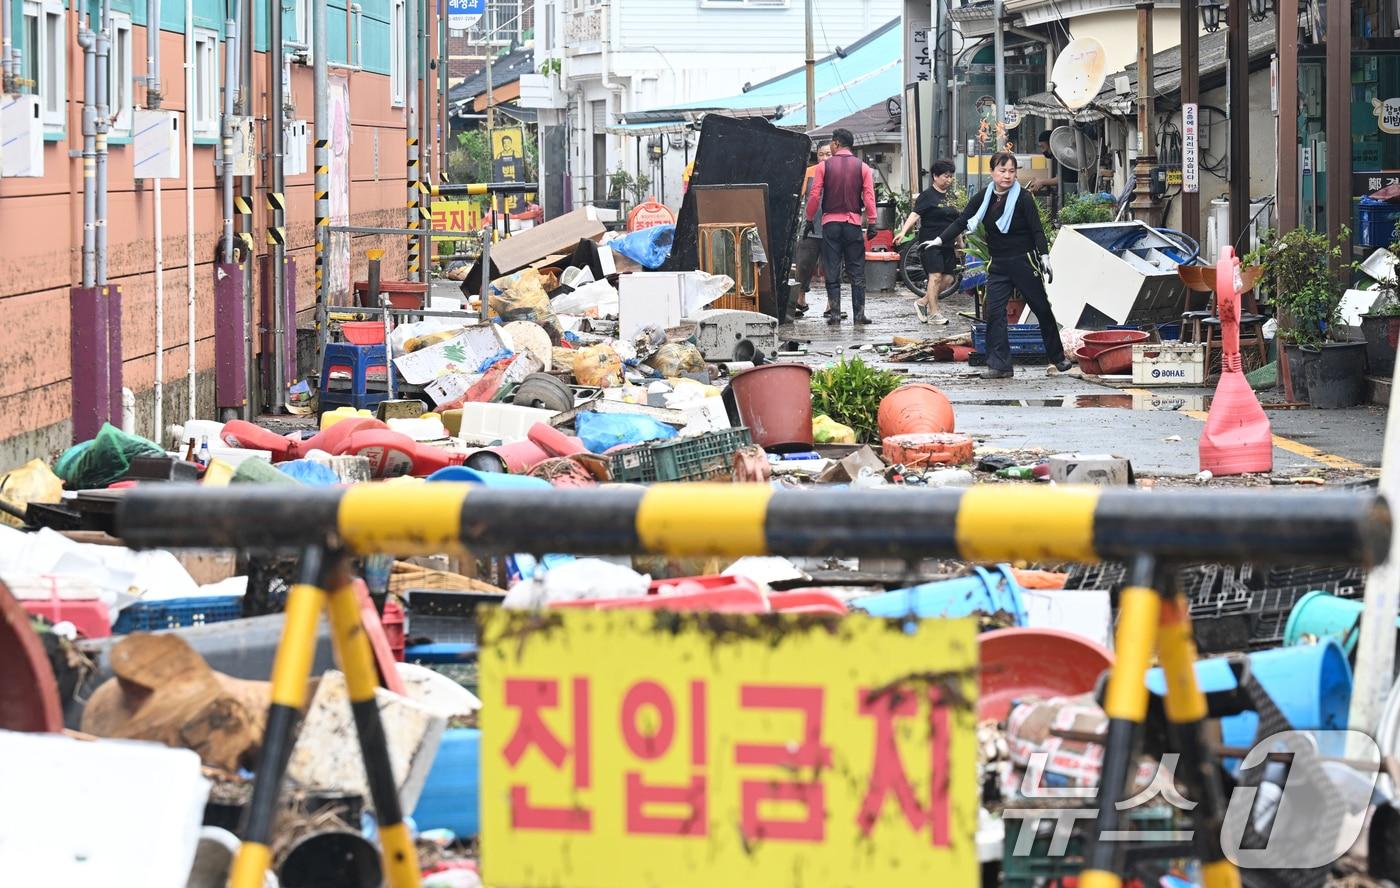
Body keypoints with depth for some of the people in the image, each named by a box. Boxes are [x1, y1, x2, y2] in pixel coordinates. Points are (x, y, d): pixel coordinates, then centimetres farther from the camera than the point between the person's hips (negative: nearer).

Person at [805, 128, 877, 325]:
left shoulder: (824, 166, 0)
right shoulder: (862, 167, 3)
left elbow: (814, 196, -2)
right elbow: (869, 197, -2)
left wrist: (809, 220, 7)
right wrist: (871, 223, -1)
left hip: (830, 222, -1)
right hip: (853, 223, 1)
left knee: (832, 272, 3)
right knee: (857, 272, 4)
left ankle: (834, 314, -1)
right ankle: (859, 314, -1)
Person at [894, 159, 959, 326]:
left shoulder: (949, 196, 16)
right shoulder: (927, 195, -5)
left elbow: (956, 222, 25)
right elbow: (915, 214, -16)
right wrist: (903, 231, -30)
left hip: (947, 243, 8)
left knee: (948, 278, 3)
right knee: (935, 276, -13)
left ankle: (923, 302, 17)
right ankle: (934, 314, -10)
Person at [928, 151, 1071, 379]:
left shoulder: (1023, 198, -9)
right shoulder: (983, 198, 2)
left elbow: (1037, 230, -10)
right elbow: (961, 222, 3)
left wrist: (1044, 256, -19)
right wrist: (940, 240, -7)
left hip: (1024, 262, -4)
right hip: (998, 265, 4)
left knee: (1042, 309, 6)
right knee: (994, 312, -7)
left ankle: (1058, 358, 21)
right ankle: (999, 365, -6)